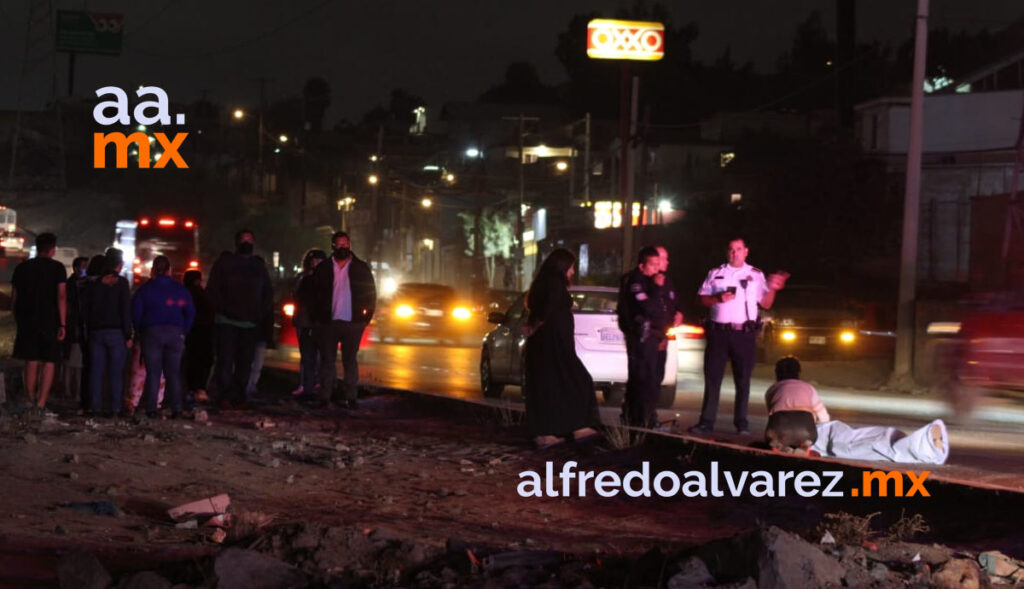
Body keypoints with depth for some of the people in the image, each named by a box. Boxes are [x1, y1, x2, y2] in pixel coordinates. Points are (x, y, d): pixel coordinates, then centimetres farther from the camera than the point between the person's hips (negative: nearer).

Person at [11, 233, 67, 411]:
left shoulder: (22, 268, 8)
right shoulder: (57, 268, -3)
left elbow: (14, 298, 10)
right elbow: (61, 297, -10)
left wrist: (18, 321, 19)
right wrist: (62, 324, -9)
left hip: (27, 322, 3)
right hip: (49, 322, -3)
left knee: (31, 363, 9)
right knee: (48, 363, 1)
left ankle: (31, 402, 9)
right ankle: (41, 403, -9)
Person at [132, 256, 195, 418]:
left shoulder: (145, 289, 1)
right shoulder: (180, 289, 6)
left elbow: (136, 313, -2)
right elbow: (190, 312, 5)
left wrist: (141, 330, 9)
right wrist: (183, 331, 11)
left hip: (151, 333, -2)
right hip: (175, 334, 2)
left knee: (152, 373, -1)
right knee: (173, 373, 5)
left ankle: (151, 409, -6)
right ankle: (176, 409, -2)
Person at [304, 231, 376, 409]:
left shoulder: (361, 268, 7)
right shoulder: (323, 269, 7)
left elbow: (370, 293, 8)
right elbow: (312, 294, 8)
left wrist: (367, 315, -1)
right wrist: (316, 318, 0)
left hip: (352, 323, 0)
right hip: (328, 323, 0)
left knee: (350, 360, 3)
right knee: (327, 360, 2)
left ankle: (350, 397, 5)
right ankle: (325, 396, 4)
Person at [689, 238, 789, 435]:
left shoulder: (756, 275, 8)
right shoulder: (716, 273, 11)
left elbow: (765, 304, 6)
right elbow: (703, 299, 8)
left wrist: (772, 289, -12)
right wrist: (718, 298, -10)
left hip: (744, 332, -1)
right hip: (718, 331, 1)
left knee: (743, 379, 2)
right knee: (712, 376, 0)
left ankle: (741, 423, 7)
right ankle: (706, 422, 2)